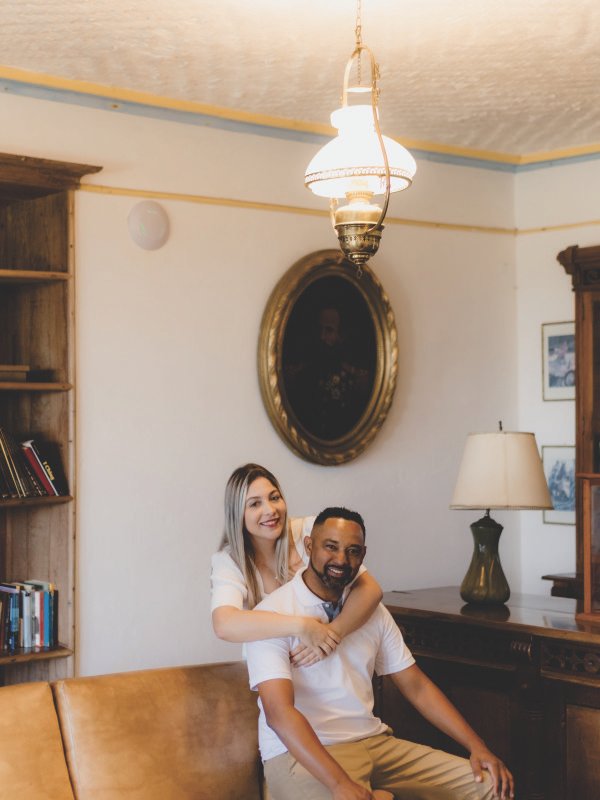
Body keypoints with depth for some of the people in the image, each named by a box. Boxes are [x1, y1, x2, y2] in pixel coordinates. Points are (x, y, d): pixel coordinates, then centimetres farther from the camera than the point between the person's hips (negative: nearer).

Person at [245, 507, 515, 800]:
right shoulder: (274, 613, -11)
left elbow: (417, 686, 13)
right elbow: (279, 712, -22)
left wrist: (477, 746, -1)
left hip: (374, 741, 7)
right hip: (300, 753, -7)